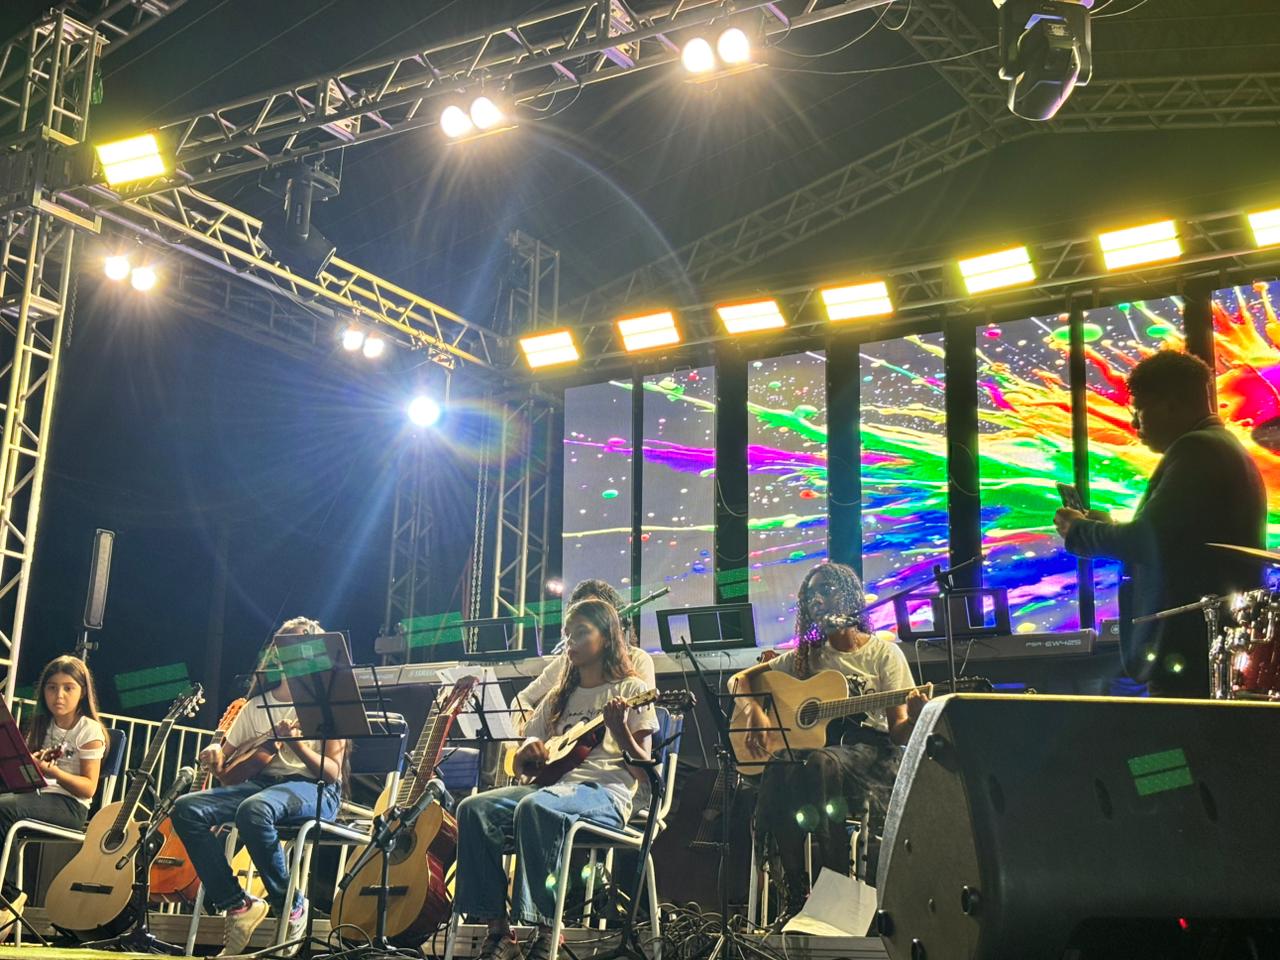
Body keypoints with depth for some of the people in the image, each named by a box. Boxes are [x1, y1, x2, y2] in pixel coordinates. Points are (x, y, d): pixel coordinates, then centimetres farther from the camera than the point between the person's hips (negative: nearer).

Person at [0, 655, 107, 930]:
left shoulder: (90, 731, 0)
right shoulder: (41, 725, 18)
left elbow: (89, 787, -6)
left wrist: (52, 771, -23)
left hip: (70, 805, -5)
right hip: (36, 795, 6)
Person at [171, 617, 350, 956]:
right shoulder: (258, 704, 16)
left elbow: (332, 773, -6)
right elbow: (224, 756, 20)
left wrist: (296, 744, -21)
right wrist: (215, 752, -4)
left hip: (313, 790, -6)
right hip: (262, 781, 6)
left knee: (253, 810, -38)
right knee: (187, 809, -17)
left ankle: (290, 904, -17)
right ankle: (237, 904, -13)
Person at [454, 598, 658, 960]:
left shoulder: (631, 690, 6)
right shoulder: (559, 698, 24)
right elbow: (523, 764, 26)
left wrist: (619, 729, -20)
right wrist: (529, 752, 2)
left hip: (605, 794, -6)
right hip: (553, 786, 6)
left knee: (534, 807, -37)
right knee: (474, 809, -19)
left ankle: (545, 930, -31)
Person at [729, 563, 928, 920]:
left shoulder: (884, 653, 7)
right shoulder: (807, 657, 17)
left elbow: (898, 732, 1)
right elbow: (740, 679, 18)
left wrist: (915, 718, -22)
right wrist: (754, 712, -2)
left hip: (869, 749, -3)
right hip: (815, 744, 3)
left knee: (822, 762, -38)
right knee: (780, 770, -33)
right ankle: (796, 895, -25)